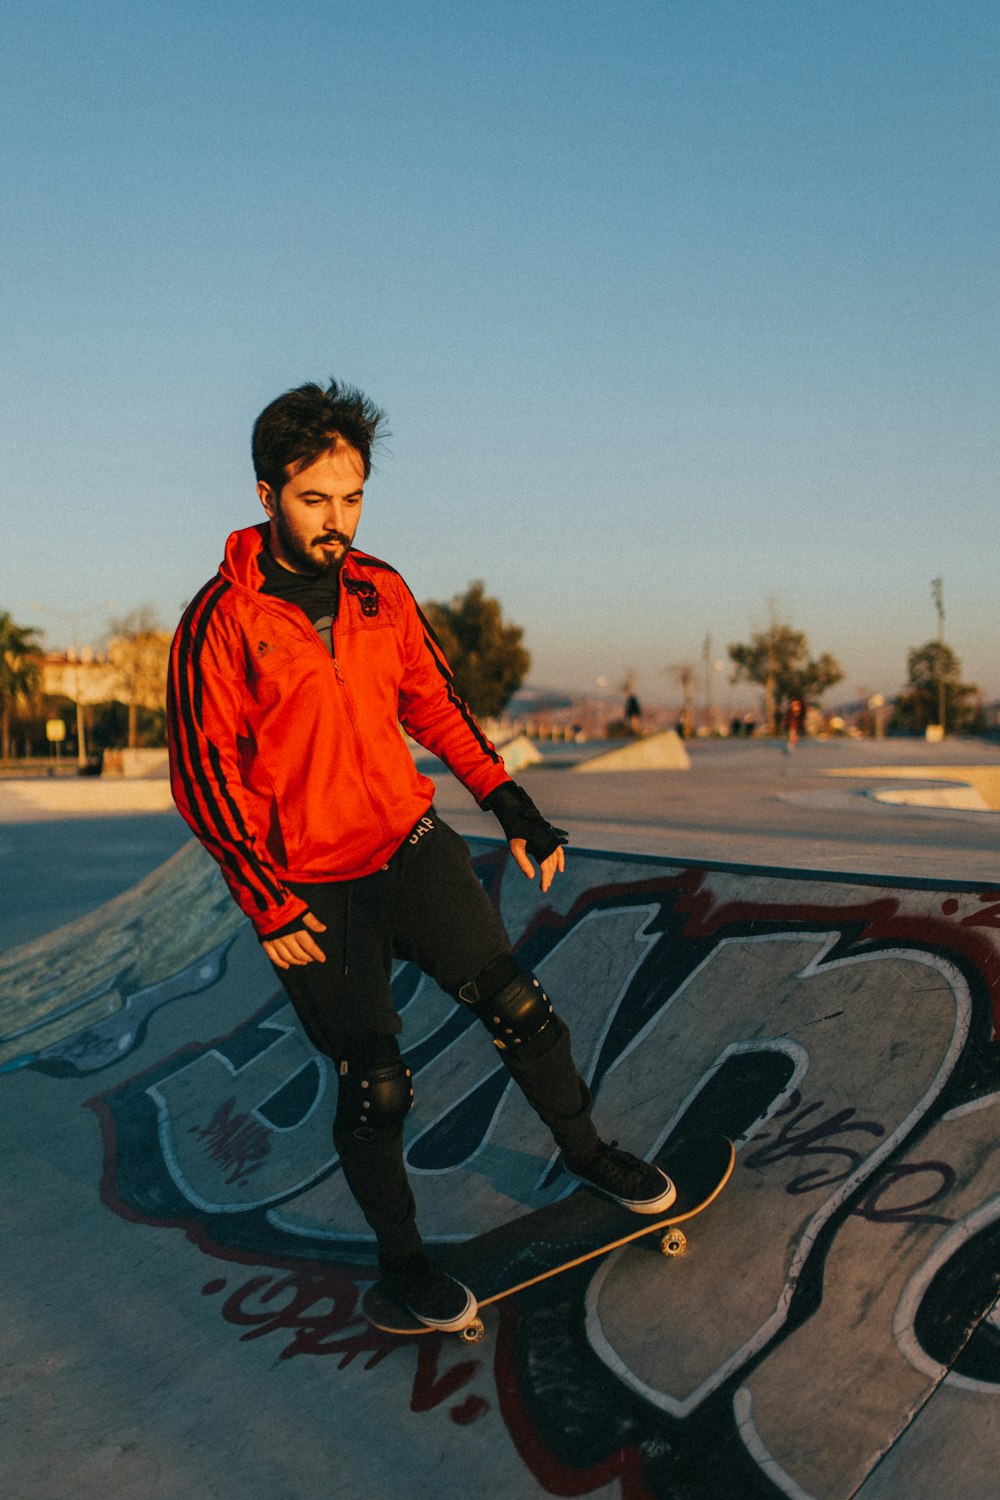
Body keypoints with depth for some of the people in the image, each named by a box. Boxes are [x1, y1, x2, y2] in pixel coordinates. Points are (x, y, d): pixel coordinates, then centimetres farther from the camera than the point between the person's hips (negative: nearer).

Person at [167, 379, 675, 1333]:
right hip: (310, 885, -4)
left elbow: (433, 704, 11)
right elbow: (204, 777, -12)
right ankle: (399, 1255, 25)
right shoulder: (220, 624, -14)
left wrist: (511, 807, 6)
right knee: (374, 1085, 0)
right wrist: (268, 907, -14)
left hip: (413, 843, 4)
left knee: (516, 1006, 1)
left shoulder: (379, 591, 1)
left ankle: (585, 1150, 28)